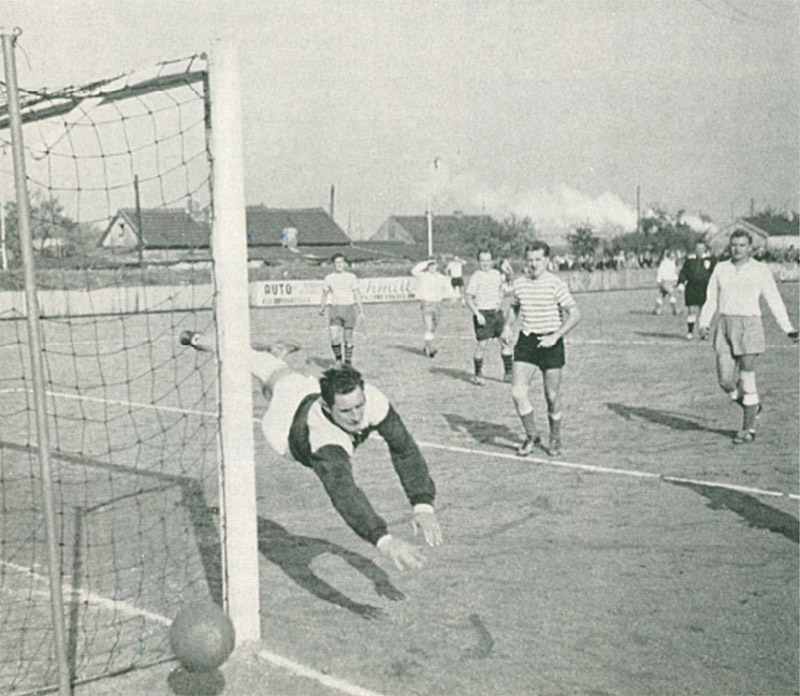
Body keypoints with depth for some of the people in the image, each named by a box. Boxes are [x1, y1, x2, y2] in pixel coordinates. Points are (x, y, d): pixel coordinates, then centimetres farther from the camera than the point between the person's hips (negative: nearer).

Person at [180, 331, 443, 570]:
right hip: (287, 421, -1)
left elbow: (403, 447, -37)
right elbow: (343, 492, -67)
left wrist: (423, 505, -47)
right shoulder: (324, 440, -55)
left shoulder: (372, 400, -43)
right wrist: (383, 540, -81)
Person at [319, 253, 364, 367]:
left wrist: (361, 311, 1)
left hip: (349, 308, -1)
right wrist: (321, 308, 2)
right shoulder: (328, 278, 5)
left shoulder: (351, 277, 2)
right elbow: (324, 294, 12)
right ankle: (338, 360, 12)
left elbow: (357, 294, 4)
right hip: (335, 310, 1)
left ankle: (348, 362, 19)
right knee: (334, 338, -11)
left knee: (348, 337, 2)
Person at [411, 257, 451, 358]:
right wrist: (426, 263, -18)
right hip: (426, 303, -4)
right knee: (429, 328, -13)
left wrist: (442, 296, 14)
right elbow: (414, 271, -23)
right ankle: (431, 349, -18)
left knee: (433, 328, 13)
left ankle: (428, 348, 27)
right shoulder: (422, 276, -4)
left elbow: (447, 286, 24)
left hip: (437, 304, 4)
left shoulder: (441, 278, 6)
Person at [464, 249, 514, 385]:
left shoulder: (497, 274, 10)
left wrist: (501, 302, 3)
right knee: (482, 344, -6)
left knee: (506, 342, 3)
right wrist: (477, 314, -19)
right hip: (483, 314, -5)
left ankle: (509, 372, 14)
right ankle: (477, 375, 10)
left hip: (496, 312, 5)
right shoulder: (476, 277, -7)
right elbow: (469, 299, -9)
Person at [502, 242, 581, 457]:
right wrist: (508, 326, 6)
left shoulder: (556, 284, -10)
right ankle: (531, 435, 12)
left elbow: (575, 314, -10)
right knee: (517, 392, -9)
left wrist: (555, 336, -20)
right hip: (526, 341, 3)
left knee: (552, 396, 4)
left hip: (550, 343, -3)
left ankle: (555, 439, 27)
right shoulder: (518, 284, 4)